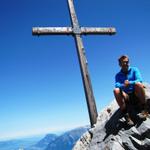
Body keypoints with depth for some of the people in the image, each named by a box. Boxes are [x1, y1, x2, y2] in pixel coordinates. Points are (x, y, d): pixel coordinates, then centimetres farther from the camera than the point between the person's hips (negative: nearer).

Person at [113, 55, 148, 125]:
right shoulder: (118, 75, 10)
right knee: (116, 90, -28)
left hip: (137, 94, -1)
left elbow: (139, 80, -11)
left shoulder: (134, 70, 7)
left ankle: (144, 109, -21)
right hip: (126, 96, 1)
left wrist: (130, 83, -30)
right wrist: (123, 85, -33)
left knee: (138, 84, -32)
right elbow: (117, 85, -9)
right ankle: (126, 115, -27)